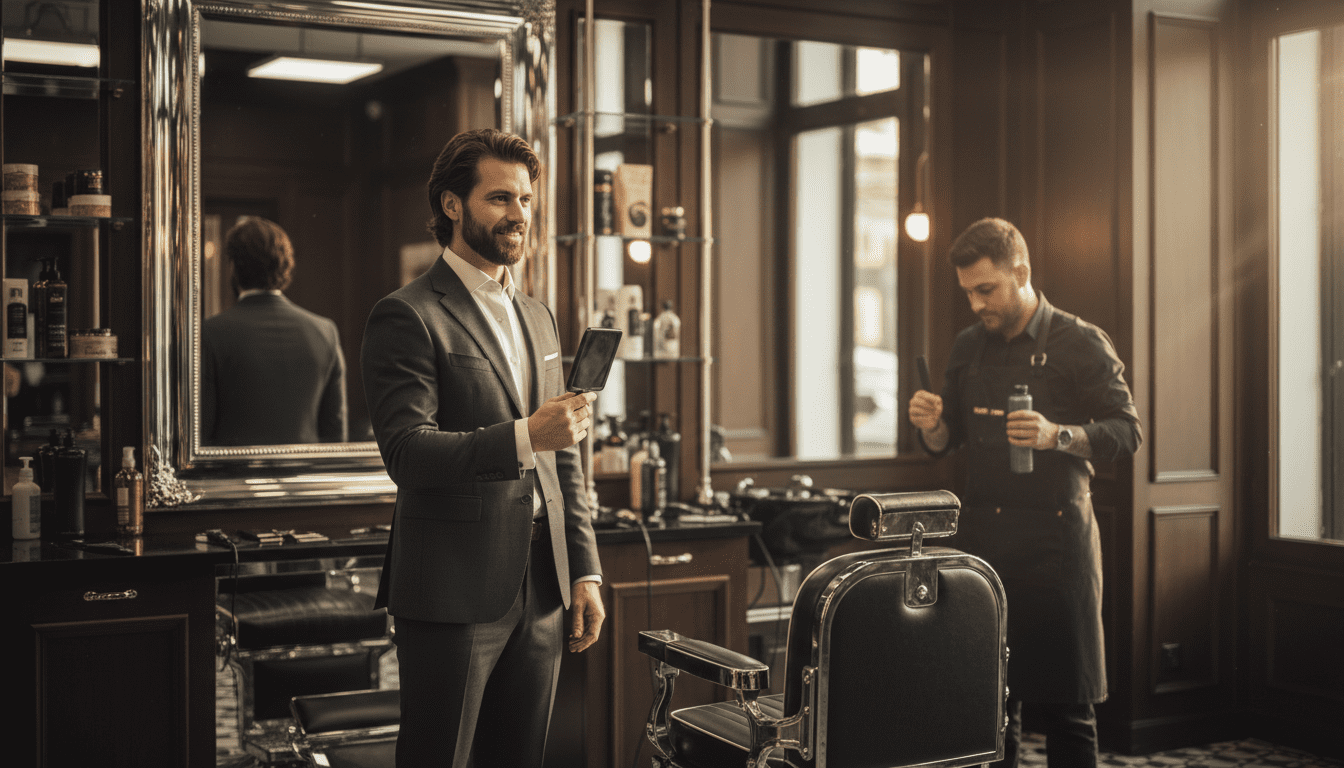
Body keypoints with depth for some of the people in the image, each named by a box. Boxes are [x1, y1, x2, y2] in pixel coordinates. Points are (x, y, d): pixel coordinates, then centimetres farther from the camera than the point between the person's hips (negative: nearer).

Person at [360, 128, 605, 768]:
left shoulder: (537, 317, 16)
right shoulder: (407, 317, -7)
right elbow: (406, 452, -17)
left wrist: (584, 572, 12)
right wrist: (522, 438, -28)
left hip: (539, 594, 7)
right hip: (451, 595, -6)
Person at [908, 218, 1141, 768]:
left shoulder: (1080, 344, -2)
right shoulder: (969, 347, 14)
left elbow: (1127, 429, -4)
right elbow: (945, 442, 19)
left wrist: (1057, 435, -21)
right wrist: (931, 425, -4)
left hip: (1054, 536, -4)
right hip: (981, 535, 4)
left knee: (1064, 703, -1)